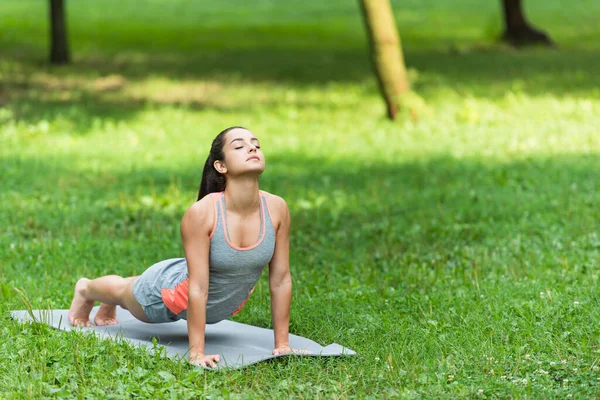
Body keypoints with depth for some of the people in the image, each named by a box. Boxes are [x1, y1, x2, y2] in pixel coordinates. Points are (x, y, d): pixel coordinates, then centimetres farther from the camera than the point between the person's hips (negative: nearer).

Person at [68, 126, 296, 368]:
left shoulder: (277, 208, -27)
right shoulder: (201, 213, -38)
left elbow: (281, 280, -18)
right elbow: (197, 288, -35)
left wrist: (282, 345, -14)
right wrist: (196, 353, -33)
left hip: (224, 307, 5)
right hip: (176, 290, -4)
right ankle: (85, 290, 64)